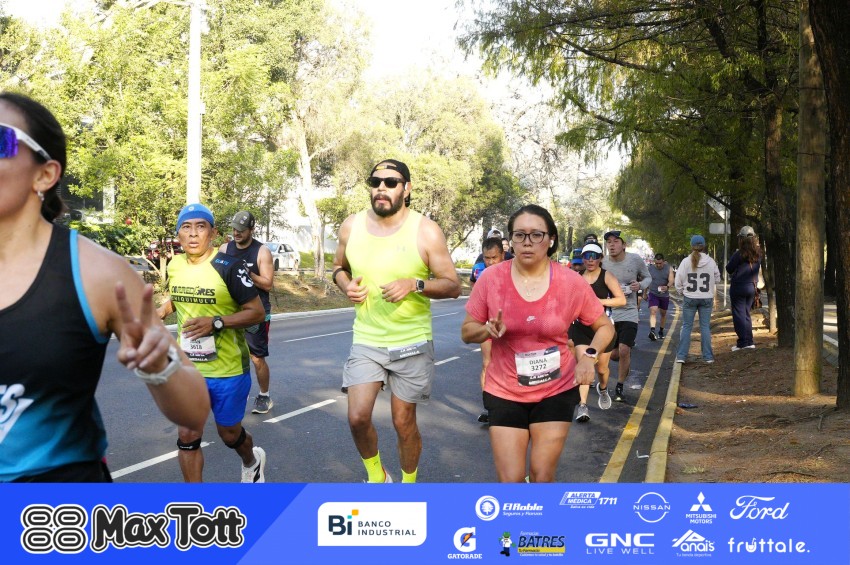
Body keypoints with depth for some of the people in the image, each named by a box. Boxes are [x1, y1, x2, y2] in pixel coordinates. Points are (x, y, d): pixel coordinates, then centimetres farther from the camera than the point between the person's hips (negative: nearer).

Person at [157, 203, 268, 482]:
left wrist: (216, 322, -28)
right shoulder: (174, 265, 0)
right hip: (188, 369, 4)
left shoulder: (229, 267, -18)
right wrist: (162, 310, 1)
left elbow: (257, 312, -16)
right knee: (187, 437, 1)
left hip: (229, 370, -4)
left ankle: (252, 462, 49)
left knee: (229, 433, 14)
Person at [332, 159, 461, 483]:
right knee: (358, 418, -6)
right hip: (366, 341, 3)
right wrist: (346, 285, -6)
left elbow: (453, 286, -8)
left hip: (412, 344, -2)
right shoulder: (351, 226, -1)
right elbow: (339, 268, 17)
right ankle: (376, 476, 22)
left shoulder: (426, 231, -11)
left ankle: (408, 484, 31)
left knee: (404, 423, 7)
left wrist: (415, 284, -25)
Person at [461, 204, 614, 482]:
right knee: (510, 480, -3)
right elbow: (467, 332, -1)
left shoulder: (571, 282, -10)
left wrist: (589, 355, -18)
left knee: (542, 477, 6)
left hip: (557, 391, 0)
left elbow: (605, 326, 2)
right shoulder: (492, 279, -11)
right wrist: (488, 330, -23)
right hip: (505, 392, 0)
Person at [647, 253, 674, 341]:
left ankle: (661, 331, 34)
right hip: (653, 294, -2)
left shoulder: (668, 269, -5)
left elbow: (671, 280, -16)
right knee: (653, 312, -20)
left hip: (664, 295, 2)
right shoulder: (650, 269, -4)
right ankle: (652, 331, -35)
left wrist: (667, 287, -38)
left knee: (663, 313, 16)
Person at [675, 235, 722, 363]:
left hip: (689, 298, -1)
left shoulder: (686, 261, -8)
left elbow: (678, 281, -3)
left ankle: (681, 356, 5)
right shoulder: (710, 261, -5)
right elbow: (717, 279, 7)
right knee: (705, 326, 8)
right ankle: (708, 356, 10)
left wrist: (682, 292, 13)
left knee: (686, 326, 6)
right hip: (707, 298, 1)